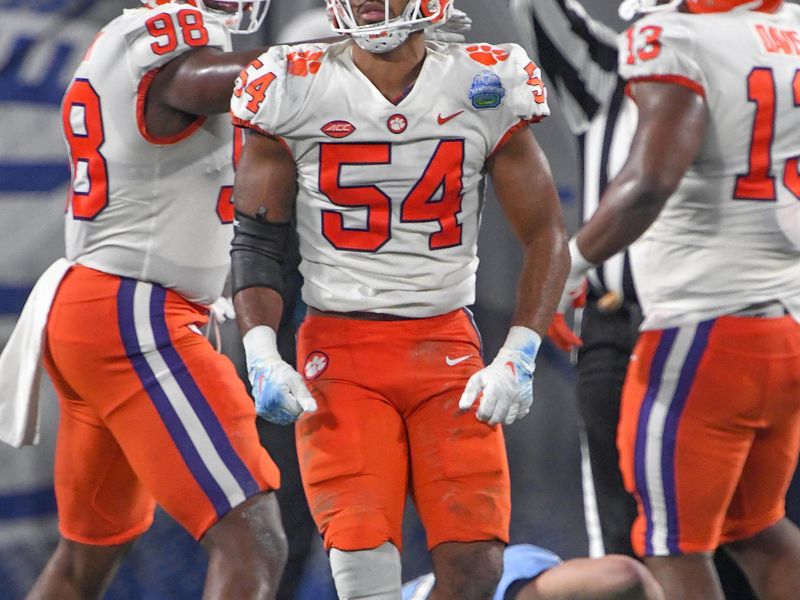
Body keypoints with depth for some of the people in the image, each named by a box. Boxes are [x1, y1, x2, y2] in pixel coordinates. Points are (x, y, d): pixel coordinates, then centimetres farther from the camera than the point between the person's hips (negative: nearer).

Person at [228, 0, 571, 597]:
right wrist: (262, 355, -9)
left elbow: (546, 237, 6)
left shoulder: (486, 86, 1)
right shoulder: (291, 89, 0)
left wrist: (518, 358, -6)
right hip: (339, 349, -1)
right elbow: (256, 242, 5)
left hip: (448, 347, 1)